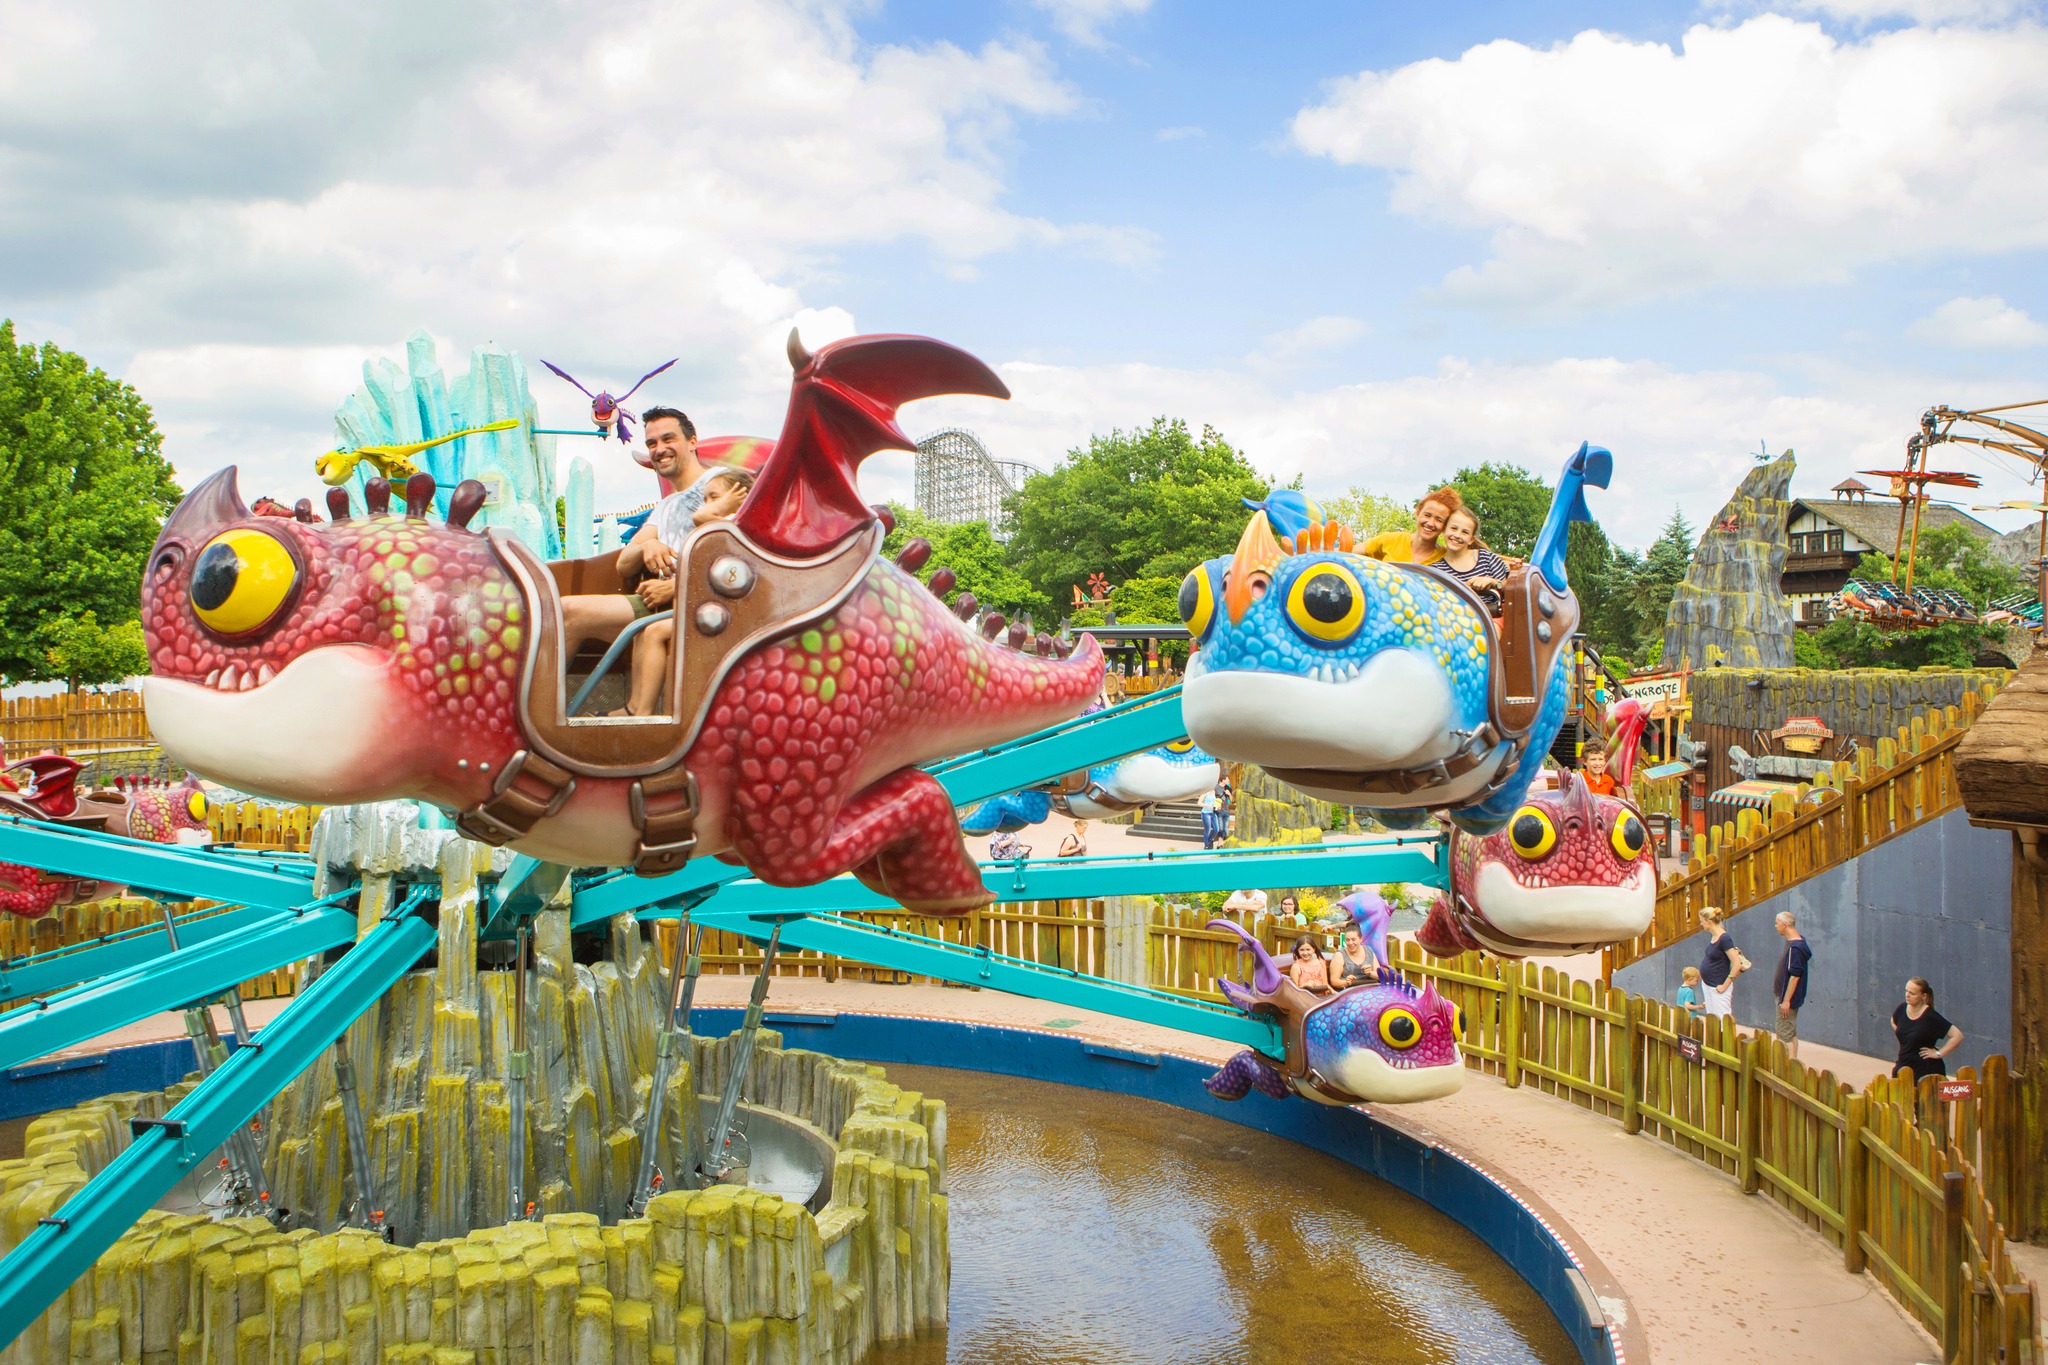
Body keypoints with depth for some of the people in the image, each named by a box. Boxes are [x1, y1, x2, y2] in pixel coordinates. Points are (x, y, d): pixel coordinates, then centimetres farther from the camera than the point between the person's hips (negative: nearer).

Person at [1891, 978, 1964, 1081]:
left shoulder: (1931, 1017, -18)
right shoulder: (1902, 1010, 0)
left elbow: (1957, 1036, -21)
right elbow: (1894, 1022, 24)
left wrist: (1939, 1053, -16)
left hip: (1926, 1070, -6)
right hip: (1903, 1067, 6)